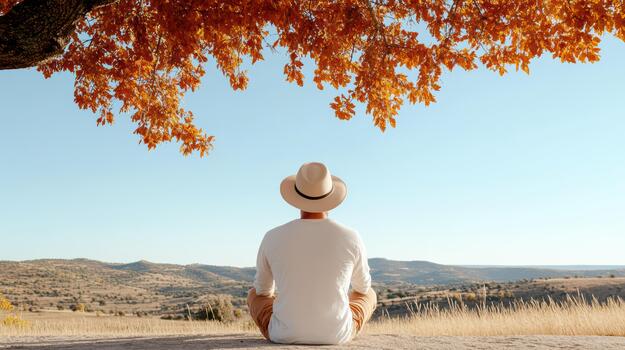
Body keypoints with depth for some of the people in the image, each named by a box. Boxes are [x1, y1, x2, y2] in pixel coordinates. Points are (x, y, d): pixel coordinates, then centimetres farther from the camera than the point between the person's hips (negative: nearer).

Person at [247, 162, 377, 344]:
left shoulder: (272, 238, -11)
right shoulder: (351, 239, -12)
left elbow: (263, 289, 8)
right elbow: (363, 287, 9)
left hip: (285, 334, 0)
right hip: (335, 334, 0)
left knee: (255, 295, 33)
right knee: (368, 295, 32)